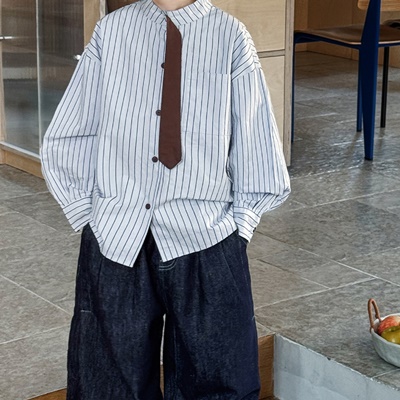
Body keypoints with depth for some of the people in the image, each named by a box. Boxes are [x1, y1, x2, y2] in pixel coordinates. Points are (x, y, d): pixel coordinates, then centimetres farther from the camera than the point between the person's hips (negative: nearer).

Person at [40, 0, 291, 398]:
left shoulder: (230, 36, 0)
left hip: (203, 236, -1)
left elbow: (256, 149, 4)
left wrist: (238, 226, -2)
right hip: (114, 238, 2)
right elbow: (66, 140, 8)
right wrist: (87, 214, 3)